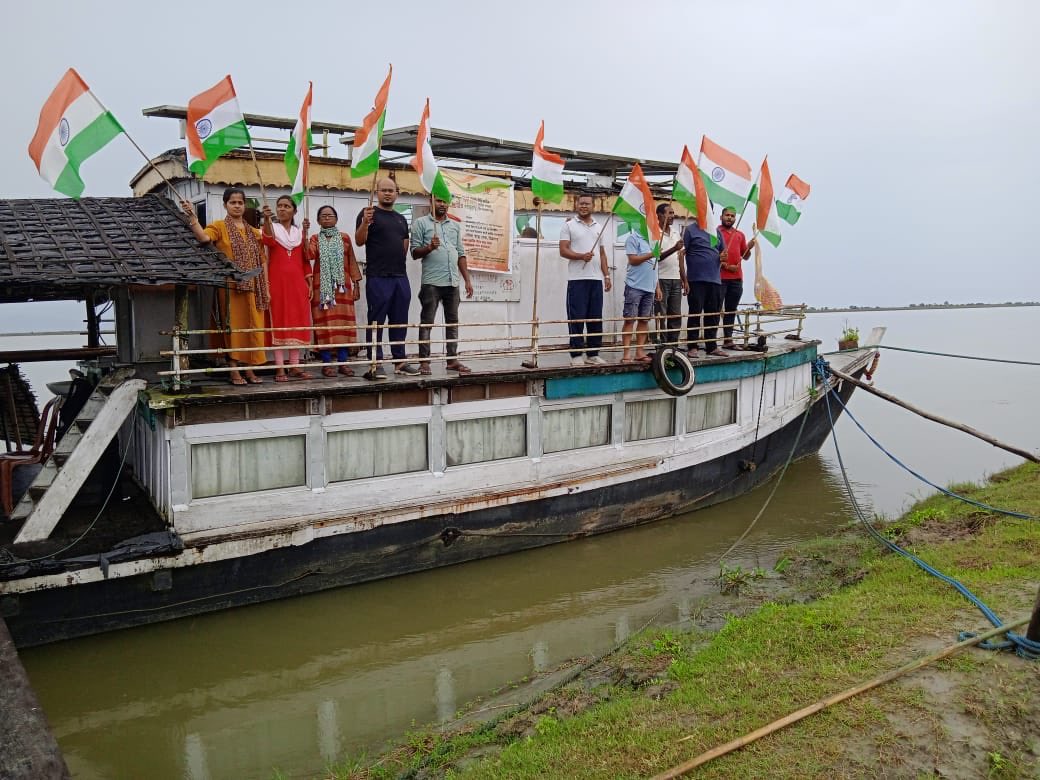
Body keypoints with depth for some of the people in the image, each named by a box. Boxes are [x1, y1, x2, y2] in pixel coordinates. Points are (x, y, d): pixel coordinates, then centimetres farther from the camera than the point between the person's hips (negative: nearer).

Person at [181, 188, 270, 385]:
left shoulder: (254, 232, 17)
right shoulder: (219, 227, 3)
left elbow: (262, 261, 14)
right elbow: (203, 237, -19)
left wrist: (266, 289, 8)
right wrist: (192, 217, -31)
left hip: (251, 288, 4)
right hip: (229, 286, -4)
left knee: (251, 328, 4)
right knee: (232, 327, -4)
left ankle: (249, 370, 11)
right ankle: (234, 371, 1)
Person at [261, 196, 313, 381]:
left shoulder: (300, 233, 15)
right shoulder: (271, 228, 3)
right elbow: (269, 241, -22)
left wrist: (309, 283, 6)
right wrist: (266, 219, -39)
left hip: (297, 283, 4)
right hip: (277, 282, -4)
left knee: (298, 322, 3)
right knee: (278, 322, -5)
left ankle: (294, 366, 9)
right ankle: (280, 368, -5)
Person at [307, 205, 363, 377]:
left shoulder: (345, 238, 10)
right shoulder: (315, 238, 8)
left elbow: (352, 261, 10)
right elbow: (308, 255, -12)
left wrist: (356, 283, 4)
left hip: (342, 286, 1)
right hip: (322, 287, -1)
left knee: (343, 322, -1)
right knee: (324, 322, -3)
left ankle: (343, 362, 4)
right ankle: (327, 363, 1)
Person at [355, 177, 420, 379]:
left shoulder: (401, 219, 20)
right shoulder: (369, 214, 0)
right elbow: (359, 241, -11)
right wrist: (365, 223, -26)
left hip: (401, 277, 6)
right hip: (378, 278, -6)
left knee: (400, 322, 10)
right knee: (376, 322, -4)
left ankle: (400, 361, 17)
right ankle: (375, 364, -2)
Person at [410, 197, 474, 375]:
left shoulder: (455, 225, 17)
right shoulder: (421, 223, 3)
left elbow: (461, 254, 16)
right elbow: (415, 252, -1)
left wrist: (467, 280, 10)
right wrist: (429, 247, -21)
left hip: (453, 282, 5)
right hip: (431, 282, -5)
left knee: (453, 322, 7)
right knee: (427, 322, -3)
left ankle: (452, 359, 14)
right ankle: (424, 361, 0)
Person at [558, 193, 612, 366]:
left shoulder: (598, 227, 18)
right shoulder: (569, 225, 4)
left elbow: (602, 254, 20)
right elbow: (563, 251, -5)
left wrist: (607, 275, 10)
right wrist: (581, 256, -21)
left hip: (596, 279, 5)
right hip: (577, 279, -5)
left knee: (596, 318, 5)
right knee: (576, 317, -4)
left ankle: (593, 353, 11)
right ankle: (576, 354, 1)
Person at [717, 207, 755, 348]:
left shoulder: (740, 235, 17)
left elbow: (745, 257, 19)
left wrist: (749, 248, -1)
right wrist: (725, 265, -14)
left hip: (737, 278, 6)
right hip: (720, 277, -6)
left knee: (731, 310, 8)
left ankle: (728, 339, 12)